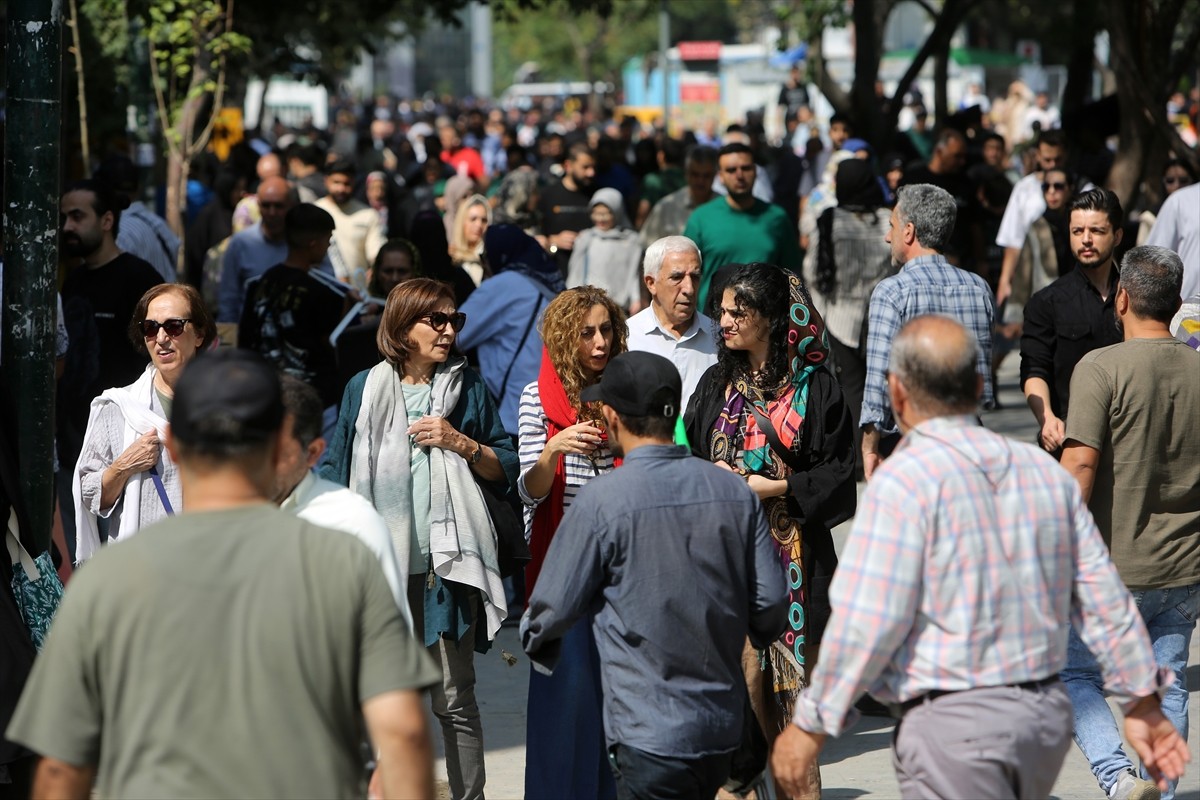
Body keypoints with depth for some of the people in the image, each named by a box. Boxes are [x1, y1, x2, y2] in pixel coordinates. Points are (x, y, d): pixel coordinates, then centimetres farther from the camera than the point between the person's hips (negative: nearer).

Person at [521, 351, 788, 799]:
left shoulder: (601, 501, -13)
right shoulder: (736, 492, 1)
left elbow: (553, 610, -4)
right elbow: (771, 608, 5)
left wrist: (532, 638, 20)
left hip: (651, 739, -5)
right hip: (724, 728, 6)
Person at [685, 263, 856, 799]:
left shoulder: (814, 386, -1)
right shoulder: (717, 384, 10)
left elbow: (839, 470, -3)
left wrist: (775, 487, -11)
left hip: (792, 550, -2)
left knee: (792, 670, -1)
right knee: (742, 669, -4)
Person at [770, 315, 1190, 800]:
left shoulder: (904, 481, -13)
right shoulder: (1044, 471, 7)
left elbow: (868, 620, -17)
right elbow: (1105, 600, 9)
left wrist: (811, 724, -8)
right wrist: (1142, 701, 17)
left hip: (954, 722, -7)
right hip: (1046, 713, 7)